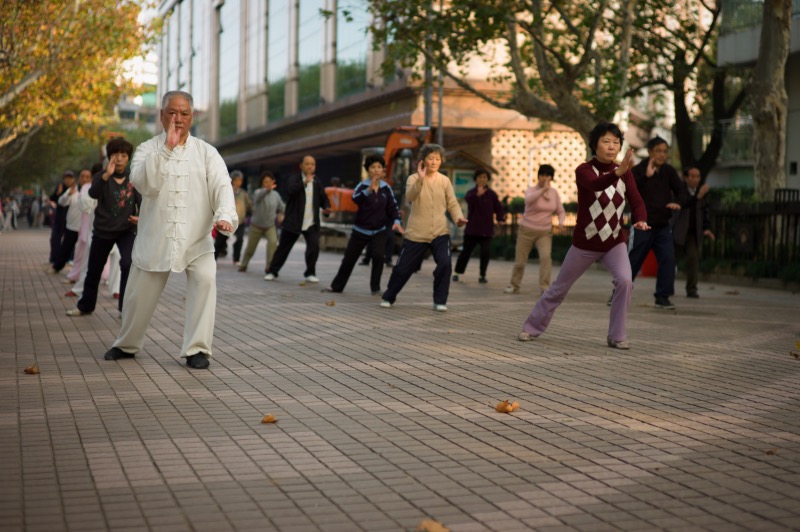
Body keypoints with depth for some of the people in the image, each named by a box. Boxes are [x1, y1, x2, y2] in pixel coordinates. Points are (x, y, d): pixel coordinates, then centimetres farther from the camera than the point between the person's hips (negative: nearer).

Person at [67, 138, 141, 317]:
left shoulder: (133, 177, -3)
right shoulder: (102, 176, -8)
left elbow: (141, 200, -5)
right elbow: (93, 193, -28)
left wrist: (141, 216, -26)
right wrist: (106, 175, -45)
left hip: (126, 229, 0)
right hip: (103, 230, 1)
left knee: (128, 264, -20)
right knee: (94, 269, 12)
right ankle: (85, 305, 32)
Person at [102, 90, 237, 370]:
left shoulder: (206, 152, 3)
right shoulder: (148, 149, 1)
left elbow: (222, 186, -11)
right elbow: (143, 182, -18)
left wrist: (225, 215, -30)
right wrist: (167, 148, -24)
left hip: (197, 239, 0)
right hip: (155, 238, 0)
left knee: (205, 279, -23)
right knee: (140, 293, 9)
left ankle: (197, 349, -14)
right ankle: (127, 345, 35)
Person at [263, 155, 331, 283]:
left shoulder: (317, 183, 12)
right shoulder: (294, 180, -1)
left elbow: (324, 199, 17)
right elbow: (291, 190, -22)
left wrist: (327, 208, -5)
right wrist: (305, 182, -35)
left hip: (311, 224, 2)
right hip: (293, 222, -2)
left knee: (314, 247, -14)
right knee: (283, 248, 4)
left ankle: (310, 273, 1)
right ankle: (272, 272, 16)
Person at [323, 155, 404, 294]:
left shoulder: (386, 188, -1)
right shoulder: (362, 186, -10)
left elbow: (393, 207, 4)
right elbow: (355, 199, -31)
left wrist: (396, 221, -14)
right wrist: (369, 190, -48)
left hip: (379, 230, 1)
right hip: (361, 230, -1)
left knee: (378, 255, -19)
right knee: (349, 258, 7)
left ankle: (375, 288, -4)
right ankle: (337, 286, 23)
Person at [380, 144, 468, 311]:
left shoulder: (445, 181, 4)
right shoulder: (414, 178, -5)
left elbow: (452, 203, 3)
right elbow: (410, 196, -24)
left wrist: (459, 217, -17)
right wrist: (420, 179, -40)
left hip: (440, 232, 1)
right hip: (416, 233, -1)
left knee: (445, 264, -18)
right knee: (403, 267, 6)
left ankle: (439, 301, -3)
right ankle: (388, 297, 28)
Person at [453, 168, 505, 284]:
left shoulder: (492, 194, 4)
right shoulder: (471, 193, 0)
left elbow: (498, 208, 6)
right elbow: (468, 199, -24)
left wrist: (500, 219, -13)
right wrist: (477, 195, -44)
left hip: (486, 230, 0)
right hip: (472, 229, 0)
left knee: (486, 252, -10)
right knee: (466, 251, 4)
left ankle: (482, 275, 4)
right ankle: (457, 272, 19)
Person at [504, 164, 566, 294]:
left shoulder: (554, 193, 3)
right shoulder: (531, 190, -10)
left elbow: (561, 212, 8)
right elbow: (528, 200, -34)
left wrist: (561, 222, -14)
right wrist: (543, 189, -45)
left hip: (545, 232, 2)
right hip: (527, 230, -2)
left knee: (546, 256, -23)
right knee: (520, 261, 4)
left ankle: (544, 287, -19)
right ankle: (514, 285, 25)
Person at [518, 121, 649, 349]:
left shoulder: (626, 173, -1)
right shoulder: (584, 170, -14)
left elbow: (636, 201, -9)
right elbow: (596, 185, -37)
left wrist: (641, 220, -32)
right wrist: (618, 172, -56)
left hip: (615, 241, 2)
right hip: (585, 243, -2)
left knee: (625, 280, -23)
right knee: (560, 287, 10)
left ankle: (617, 335, -10)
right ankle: (532, 327, 30)